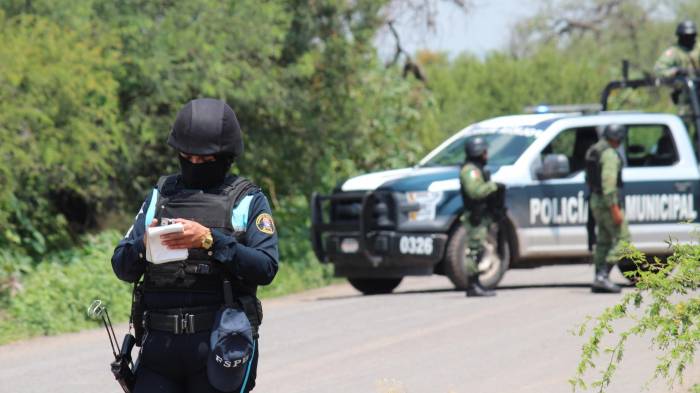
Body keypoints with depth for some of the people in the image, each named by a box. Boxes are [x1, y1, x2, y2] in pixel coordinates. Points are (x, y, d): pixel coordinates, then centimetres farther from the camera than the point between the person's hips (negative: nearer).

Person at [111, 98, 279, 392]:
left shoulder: (248, 201, 7)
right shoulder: (160, 196, 17)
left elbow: (266, 267, -7)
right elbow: (122, 267, 12)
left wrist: (210, 240, -17)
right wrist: (143, 245, -11)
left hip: (220, 345, -3)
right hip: (160, 344, 3)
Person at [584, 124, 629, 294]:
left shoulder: (592, 152, 14)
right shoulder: (610, 154, -16)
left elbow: (590, 179, 20)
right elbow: (608, 182, -24)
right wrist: (615, 209, -25)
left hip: (595, 200, 10)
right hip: (608, 202, -9)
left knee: (603, 241, 13)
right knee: (622, 238, -6)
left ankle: (599, 281, 10)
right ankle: (603, 276, -15)